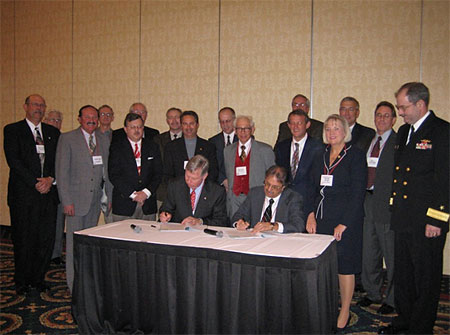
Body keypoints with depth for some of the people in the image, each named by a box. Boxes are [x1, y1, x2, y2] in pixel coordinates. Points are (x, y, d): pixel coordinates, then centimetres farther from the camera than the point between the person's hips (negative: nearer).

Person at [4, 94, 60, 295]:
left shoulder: (53, 132, 14)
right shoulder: (12, 130, 2)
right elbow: (13, 160, -8)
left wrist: (50, 179, -8)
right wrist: (35, 183, -13)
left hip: (48, 193, 4)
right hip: (23, 194, -3)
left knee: (47, 239, 4)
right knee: (23, 240, 4)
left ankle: (38, 278, 20)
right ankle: (21, 282, 20)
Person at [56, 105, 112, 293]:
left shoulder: (104, 141, 11)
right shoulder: (67, 139, -4)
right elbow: (62, 171, -7)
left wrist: (111, 196, 9)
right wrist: (66, 201, -13)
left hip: (95, 200, 4)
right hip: (76, 199, -4)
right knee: (75, 242, 1)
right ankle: (74, 284, 12)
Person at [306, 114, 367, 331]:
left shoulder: (355, 155, -5)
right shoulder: (322, 155, 11)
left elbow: (358, 193, -10)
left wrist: (344, 224, -14)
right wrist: (311, 215, 1)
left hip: (346, 220, -5)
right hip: (321, 219, 5)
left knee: (345, 266, 4)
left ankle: (344, 313, 20)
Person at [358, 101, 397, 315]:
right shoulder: (368, 141, 14)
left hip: (388, 205, -6)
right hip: (368, 202, 7)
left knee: (391, 255, 5)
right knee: (368, 254, 15)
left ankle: (392, 299, 21)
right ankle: (373, 293, 32)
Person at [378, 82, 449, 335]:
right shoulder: (404, 131, 13)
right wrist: (394, 208, 13)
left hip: (427, 220, -8)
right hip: (403, 218, 8)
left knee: (426, 276, 6)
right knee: (402, 273, 18)